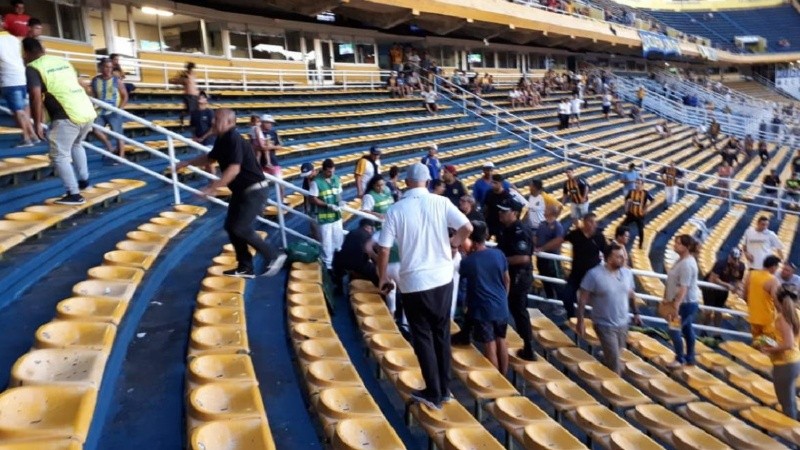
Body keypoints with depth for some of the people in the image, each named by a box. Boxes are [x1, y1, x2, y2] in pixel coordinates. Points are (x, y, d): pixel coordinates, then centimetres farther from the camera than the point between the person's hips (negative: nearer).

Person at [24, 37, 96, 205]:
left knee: (59, 156, 3)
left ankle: (74, 194, 2)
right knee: (76, 145, 32)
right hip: (88, 111, 8)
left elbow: (36, 97, -12)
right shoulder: (62, 61, 19)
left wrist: (37, 123, -6)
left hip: (67, 117, -7)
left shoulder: (33, 68, -2)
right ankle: (84, 179, 35)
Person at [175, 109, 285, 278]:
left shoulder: (234, 139, -21)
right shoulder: (222, 140, 9)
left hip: (254, 190, -10)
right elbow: (210, 157, 29)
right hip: (241, 191, 10)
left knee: (240, 228, -14)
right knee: (231, 226, 9)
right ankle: (245, 268, 17)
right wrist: (187, 163, 25)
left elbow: (234, 169, -31)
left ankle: (274, 256, -1)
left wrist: (213, 187, -34)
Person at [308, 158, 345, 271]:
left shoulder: (336, 179, 1)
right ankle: (328, 263, 20)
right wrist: (328, 205, -23)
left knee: (339, 238, 17)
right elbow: (313, 199, -14)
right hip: (324, 217, -5)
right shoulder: (316, 182, -16)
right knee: (327, 241, 4)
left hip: (336, 215, 5)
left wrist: (340, 202, -11)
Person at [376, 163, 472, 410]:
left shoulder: (396, 210, -7)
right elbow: (467, 227, -11)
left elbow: (383, 249, -9)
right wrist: (453, 243, 9)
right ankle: (444, 389, 27)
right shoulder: (441, 202, -4)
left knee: (423, 337, 10)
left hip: (414, 282, -2)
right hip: (443, 278, 3)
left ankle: (433, 393, 16)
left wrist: (383, 278, 6)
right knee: (442, 334, 17)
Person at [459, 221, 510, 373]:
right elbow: (507, 280, 7)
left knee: (490, 347, 4)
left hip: (482, 309, -4)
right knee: (501, 342, 17)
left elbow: (461, 274, 8)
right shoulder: (499, 254, -4)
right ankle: (503, 378, 29)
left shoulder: (468, 261, -15)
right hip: (501, 306, 4)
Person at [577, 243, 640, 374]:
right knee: (614, 360, -5)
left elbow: (631, 294, 14)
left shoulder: (627, 273, 0)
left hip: (623, 324, 6)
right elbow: (583, 298, -14)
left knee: (613, 358, 18)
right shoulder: (594, 274, -18)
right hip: (605, 325, -5)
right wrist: (580, 321, -16)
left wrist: (636, 313, 14)